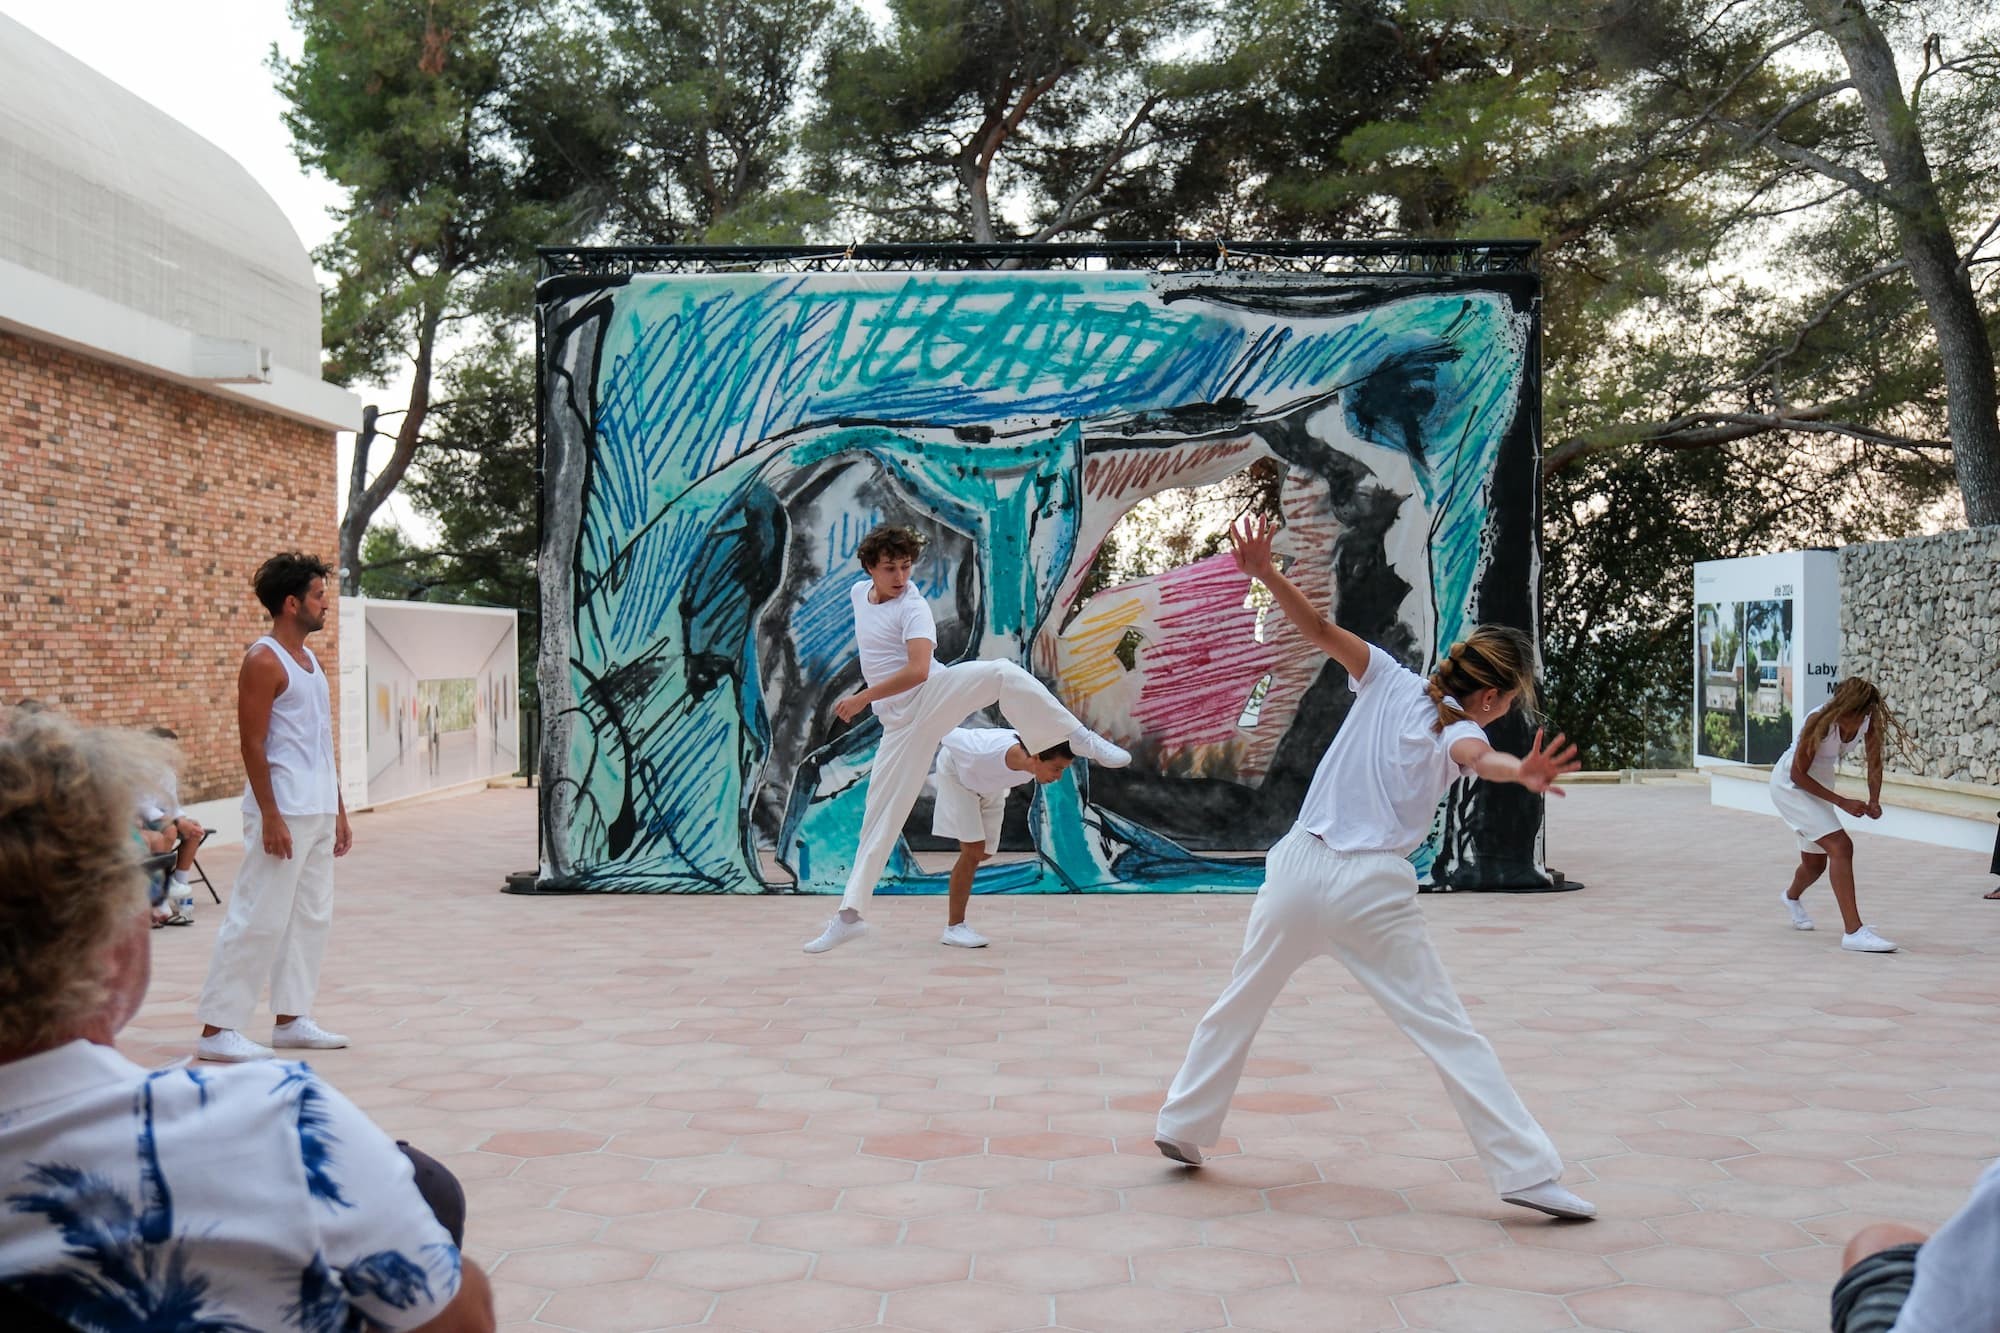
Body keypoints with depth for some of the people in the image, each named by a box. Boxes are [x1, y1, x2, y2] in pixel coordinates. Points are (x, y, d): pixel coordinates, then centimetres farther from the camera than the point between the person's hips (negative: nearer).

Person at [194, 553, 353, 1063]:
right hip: (284, 812, -9)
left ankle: (292, 1019, 19)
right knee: (259, 919, -7)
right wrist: (271, 816, -20)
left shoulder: (311, 659, 16)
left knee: (311, 916, 11)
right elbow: (252, 743, -16)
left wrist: (338, 809, 17)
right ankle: (216, 1028, 0)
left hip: (319, 812, 9)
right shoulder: (263, 661, -11)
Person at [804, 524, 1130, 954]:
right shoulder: (858, 592, 10)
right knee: (879, 815, 4)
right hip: (900, 723, 6)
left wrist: (863, 698, -25)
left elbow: (918, 671, -28)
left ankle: (1082, 740, -27)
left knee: (1004, 674, -35)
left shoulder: (913, 608, -13)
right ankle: (849, 914, 10)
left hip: (935, 693, -5)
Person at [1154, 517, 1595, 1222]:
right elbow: (1477, 754, -28)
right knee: (1449, 1032, 1)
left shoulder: (1391, 681, 8)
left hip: (1299, 868, 4)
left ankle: (1183, 1126, 31)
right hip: (1371, 888, -4)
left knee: (1240, 1005, 21)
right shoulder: (1459, 731, -4)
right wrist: (1522, 772, -48)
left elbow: (1322, 629, -1)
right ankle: (1528, 1171, 0)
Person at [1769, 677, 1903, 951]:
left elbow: (1874, 763, -2)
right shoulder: (1820, 720, -31)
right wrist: (1842, 802, -24)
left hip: (1819, 784, 6)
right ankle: (1853, 931, -25)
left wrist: (1873, 800, -19)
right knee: (1840, 846, -23)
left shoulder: (1869, 722, -17)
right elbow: (1798, 774, -23)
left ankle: (1792, 898, 52)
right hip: (1790, 784, -6)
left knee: (1816, 862, 17)